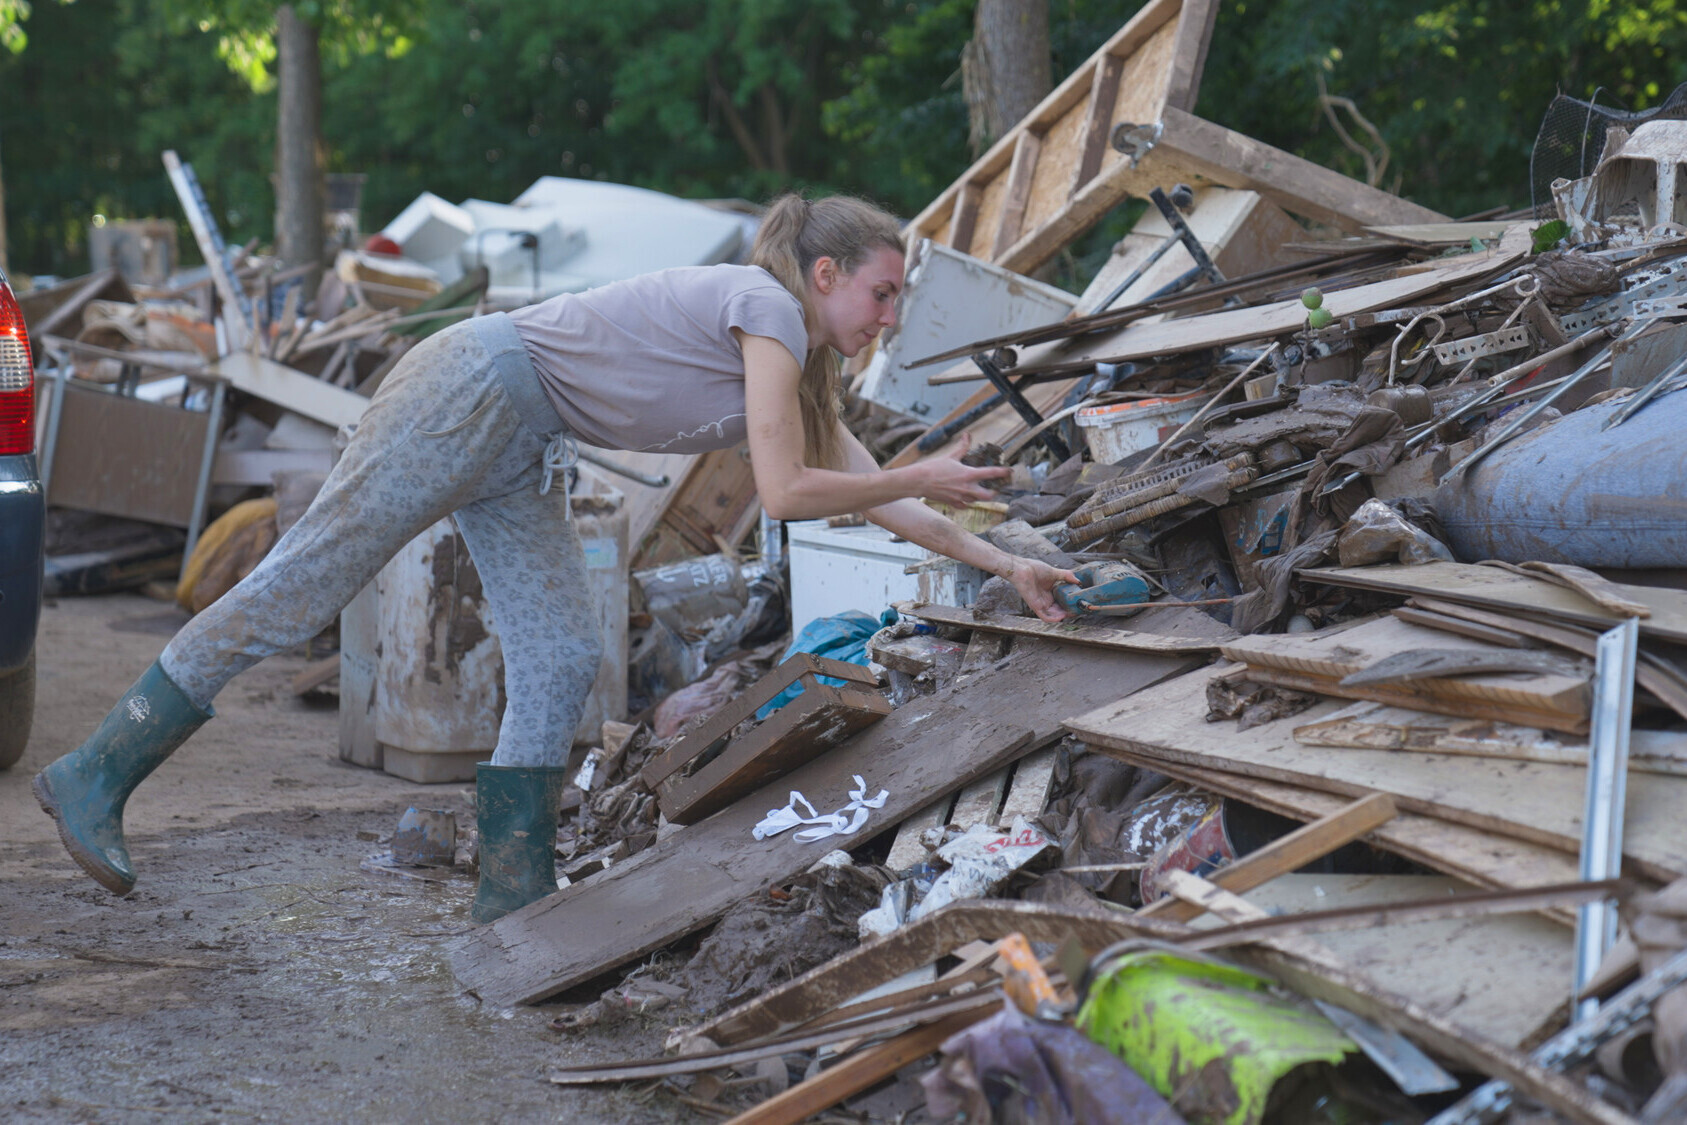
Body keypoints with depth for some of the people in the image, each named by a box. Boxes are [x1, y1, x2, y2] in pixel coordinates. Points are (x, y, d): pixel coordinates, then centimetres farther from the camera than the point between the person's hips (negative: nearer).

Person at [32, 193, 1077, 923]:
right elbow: (787, 492, -17)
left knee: (562, 662, 1)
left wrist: (998, 560, 19)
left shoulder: (806, 365, 15)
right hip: (477, 386, -10)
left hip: (521, 449, 10)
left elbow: (868, 492, 19)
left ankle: (513, 899, 5)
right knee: (304, 579, -10)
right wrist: (926, 478, -7)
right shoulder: (768, 309, -13)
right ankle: (97, 772, -7)